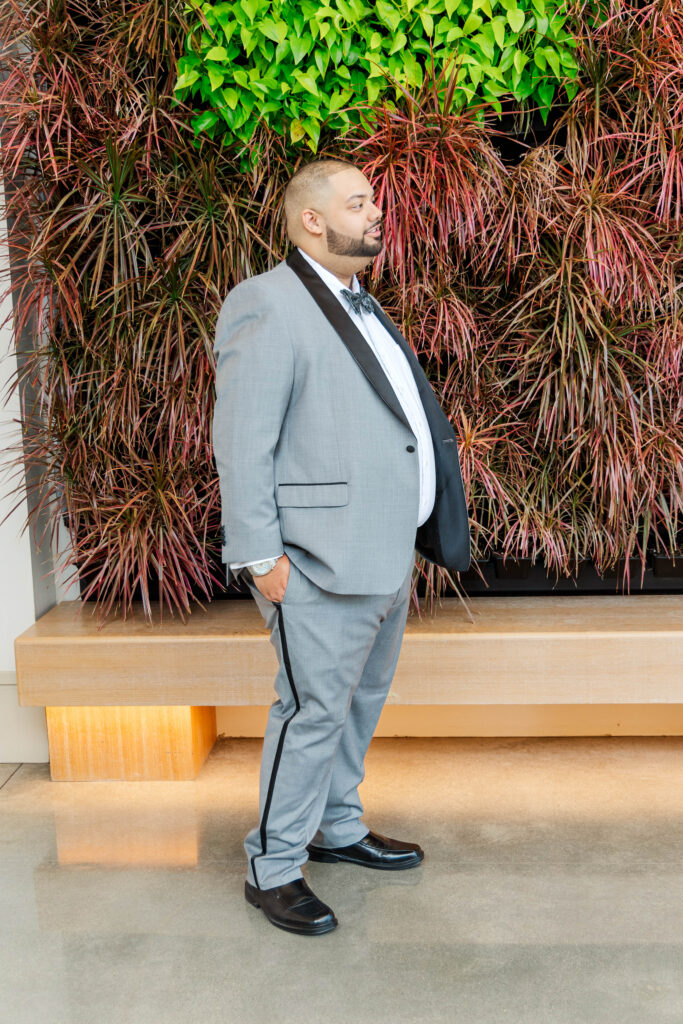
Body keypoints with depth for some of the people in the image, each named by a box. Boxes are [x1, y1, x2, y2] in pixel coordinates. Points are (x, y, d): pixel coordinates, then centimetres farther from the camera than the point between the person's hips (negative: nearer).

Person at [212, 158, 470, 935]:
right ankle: (272, 869, 12)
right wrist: (260, 557, -19)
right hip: (322, 563, -9)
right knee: (313, 711, -2)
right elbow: (242, 444, -16)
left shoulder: (359, 304, 18)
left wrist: (409, 540, 19)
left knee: (362, 700, 19)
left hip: (387, 554, 9)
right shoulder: (266, 305, -12)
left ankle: (337, 829, 36)